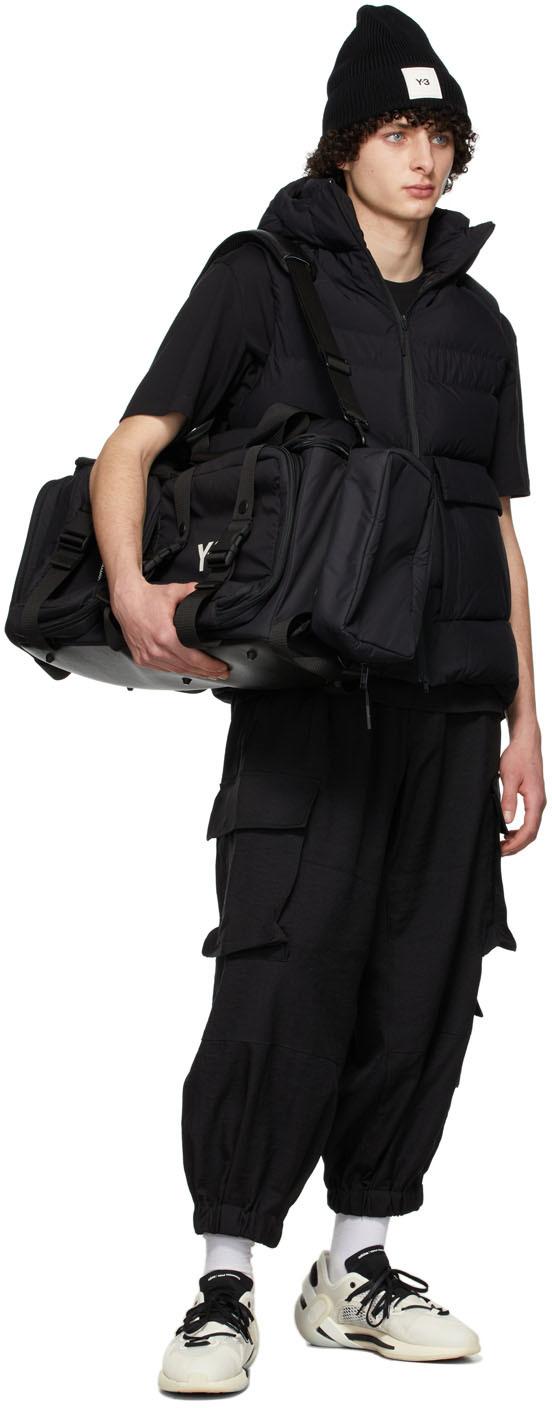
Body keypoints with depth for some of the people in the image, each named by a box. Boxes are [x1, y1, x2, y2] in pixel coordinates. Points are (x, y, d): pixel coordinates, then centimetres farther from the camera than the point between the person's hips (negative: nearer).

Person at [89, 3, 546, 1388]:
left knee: (426, 976, 4)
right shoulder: (264, 276, 5)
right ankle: (226, 1282, -1)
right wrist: (131, 585, -23)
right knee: (284, 964, -11)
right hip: (306, 684, -5)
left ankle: (358, 1264, 17)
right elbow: (131, 446, -3)